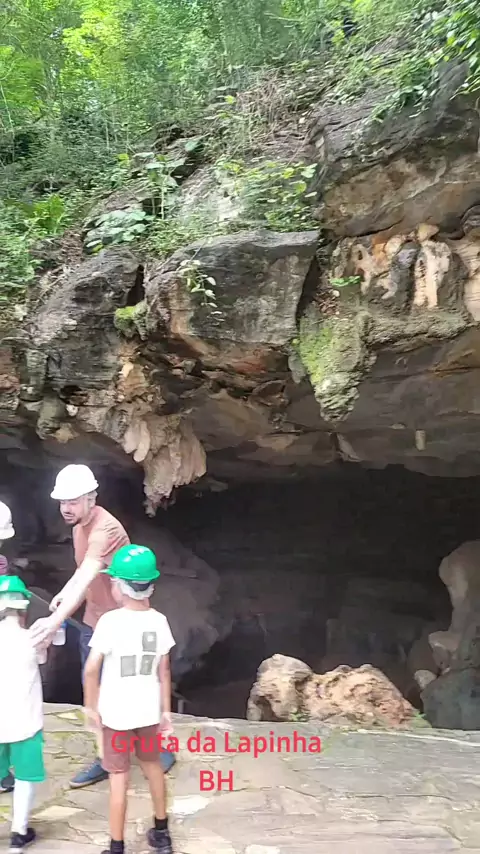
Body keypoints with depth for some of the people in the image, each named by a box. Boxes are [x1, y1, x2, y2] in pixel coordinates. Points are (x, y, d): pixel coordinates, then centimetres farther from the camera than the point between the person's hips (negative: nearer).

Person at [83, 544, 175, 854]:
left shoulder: (110, 621, -20)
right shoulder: (159, 621, -7)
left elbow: (91, 669, -19)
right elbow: (164, 671, -1)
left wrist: (91, 707, -5)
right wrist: (166, 710, 9)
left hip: (116, 712, -4)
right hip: (149, 710, 4)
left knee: (119, 777, 9)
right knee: (152, 764, 23)